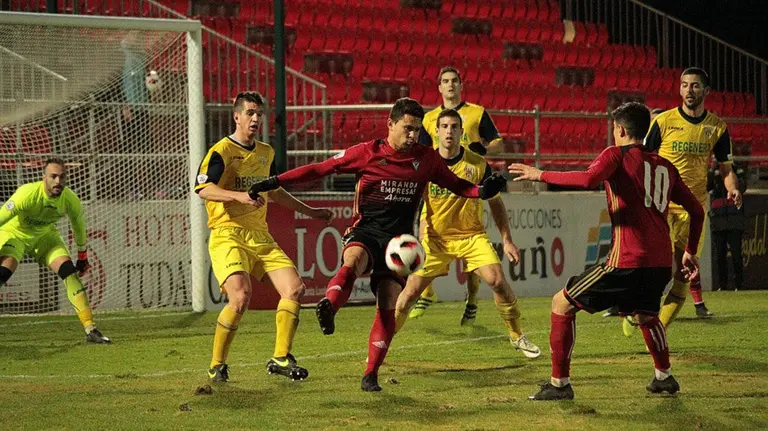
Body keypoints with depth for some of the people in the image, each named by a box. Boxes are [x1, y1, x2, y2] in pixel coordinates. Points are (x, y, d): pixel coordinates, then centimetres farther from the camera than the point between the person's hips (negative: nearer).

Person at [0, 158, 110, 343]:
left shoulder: (70, 200, -20)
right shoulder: (27, 194, -35)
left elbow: (79, 226, 0)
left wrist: (82, 257, 10)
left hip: (45, 235, 4)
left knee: (69, 271, -14)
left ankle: (90, 329, -13)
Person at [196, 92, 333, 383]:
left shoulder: (266, 153, 17)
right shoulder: (222, 151, -6)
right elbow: (203, 189, -20)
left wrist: (310, 212, 36)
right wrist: (239, 195, -34)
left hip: (261, 236, 7)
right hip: (228, 235, -7)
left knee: (294, 288, -8)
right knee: (241, 296, -25)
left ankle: (281, 359, 1)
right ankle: (217, 366, -9)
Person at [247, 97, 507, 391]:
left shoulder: (426, 159, 8)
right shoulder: (367, 153, -1)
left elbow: (455, 185, 19)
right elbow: (321, 168, 1)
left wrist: (481, 191, -2)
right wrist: (276, 182, -4)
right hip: (366, 231, -3)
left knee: (389, 308, -7)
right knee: (353, 260, -38)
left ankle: (371, 375, 3)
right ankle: (328, 306, -65)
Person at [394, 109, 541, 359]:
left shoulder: (477, 164, -5)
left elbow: (495, 202, 5)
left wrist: (507, 240, 1)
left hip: (472, 235, 0)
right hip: (435, 237, 0)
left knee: (498, 281, -17)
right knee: (410, 292, -8)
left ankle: (517, 337, 3)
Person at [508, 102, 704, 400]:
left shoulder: (617, 155, 0)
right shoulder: (665, 166, 19)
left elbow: (589, 179, -20)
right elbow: (696, 210, 22)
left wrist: (541, 175, -11)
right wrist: (690, 252, 34)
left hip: (627, 261, -7)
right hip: (662, 263, 7)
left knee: (562, 304, 5)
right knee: (645, 313, 37)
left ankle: (560, 383, 1)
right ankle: (664, 377, 39)